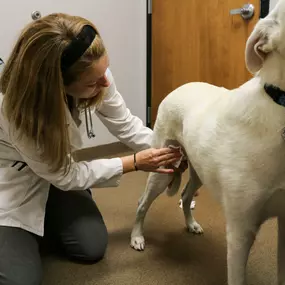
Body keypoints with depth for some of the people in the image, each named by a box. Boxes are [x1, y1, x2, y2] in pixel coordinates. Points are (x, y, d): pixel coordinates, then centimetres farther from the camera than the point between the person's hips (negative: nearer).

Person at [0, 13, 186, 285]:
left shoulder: (95, 75, -23)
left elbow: (125, 124, -7)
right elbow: (66, 177, -24)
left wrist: (168, 150, -19)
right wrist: (135, 163, -22)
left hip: (54, 175, 6)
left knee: (92, 247, 0)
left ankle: (43, 221, 26)